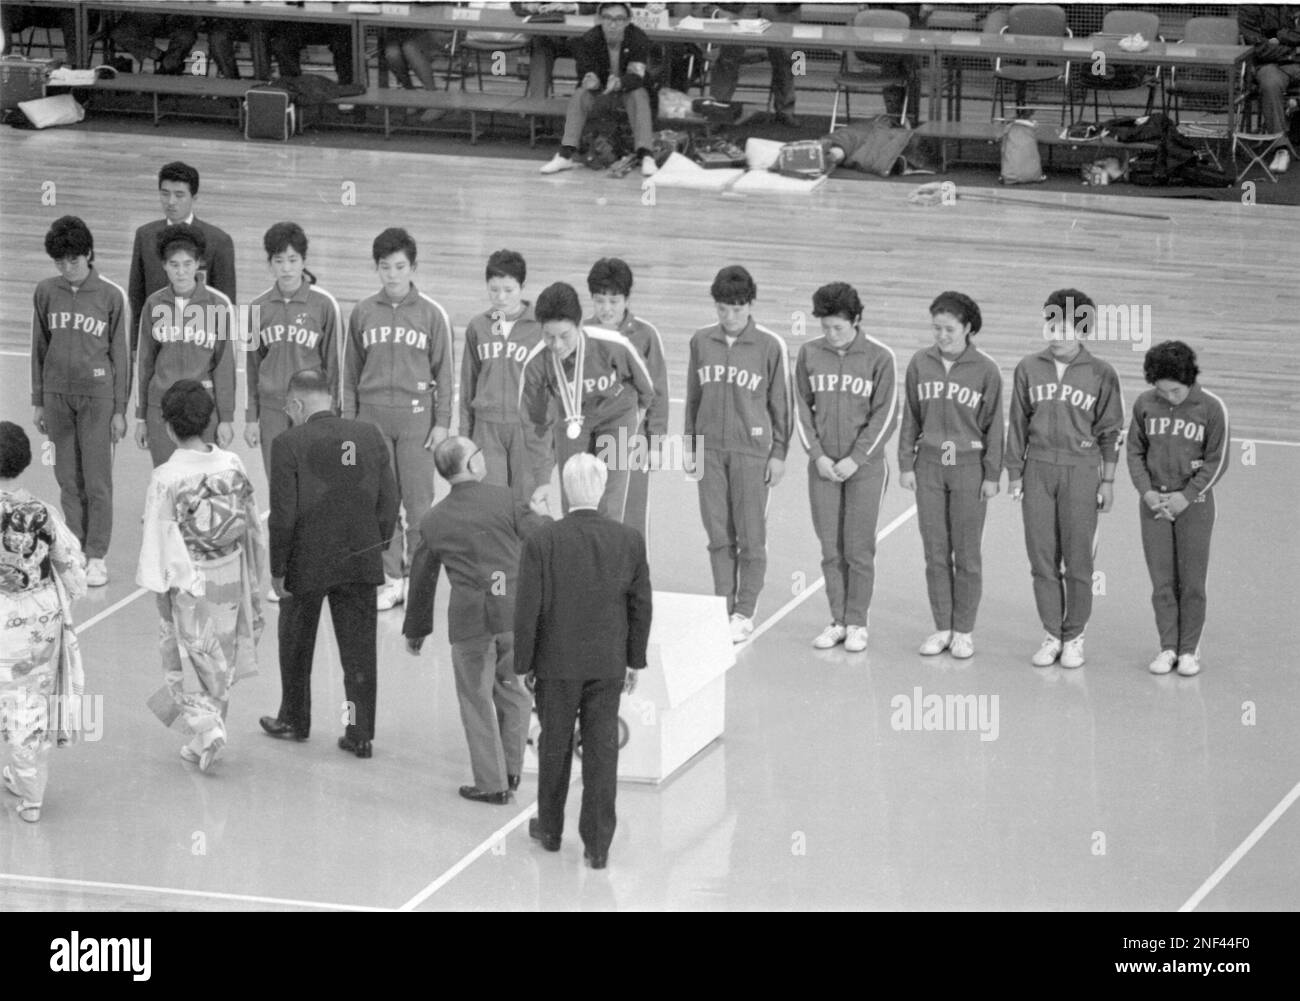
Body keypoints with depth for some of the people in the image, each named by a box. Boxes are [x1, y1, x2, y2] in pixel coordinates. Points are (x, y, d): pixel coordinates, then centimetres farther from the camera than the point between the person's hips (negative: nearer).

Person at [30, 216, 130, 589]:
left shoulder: (112, 296, -6)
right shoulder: (46, 293, 3)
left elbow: (121, 355, -1)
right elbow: (39, 348, 11)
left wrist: (120, 409, -2)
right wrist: (38, 402, 11)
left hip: (97, 395, -3)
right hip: (57, 395, 3)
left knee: (97, 480, -1)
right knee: (68, 478, 8)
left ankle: (97, 556, 6)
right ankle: (75, 551, 16)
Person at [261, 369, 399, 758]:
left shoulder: (289, 444, -13)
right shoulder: (370, 437, -1)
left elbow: (283, 515, -14)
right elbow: (389, 503, 2)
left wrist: (277, 570, -6)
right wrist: (376, 548, 13)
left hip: (307, 565, -3)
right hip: (361, 563, 3)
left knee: (295, 646, 18)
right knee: (359, 649, 8)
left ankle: (294, 719, 33)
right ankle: (360, 733, 8)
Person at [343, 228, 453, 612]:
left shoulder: (431, 314, -1)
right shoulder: (363, 313, 5)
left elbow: (443, 372, 3)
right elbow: (351, 373, 11)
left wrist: (442, 422, -1)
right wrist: (349, 419, 7)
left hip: (415, 416, -2)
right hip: (372, 417, 2)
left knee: (418, 500, -2)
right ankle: (390, 578, 12)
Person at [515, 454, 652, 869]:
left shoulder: (542, 542, -16)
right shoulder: (629, 540, -8)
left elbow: (528, 610, -12)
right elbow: (641, 606, 0)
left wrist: (524, 663, 0)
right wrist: (634, 660, 11)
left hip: (557, 665, -1)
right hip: (609, 664, 1)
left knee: (555, 746, 15)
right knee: (602, 752, 7)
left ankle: (550, 829, 31)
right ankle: (598, 844, 10)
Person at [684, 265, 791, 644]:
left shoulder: (770, 346, -5)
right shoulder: (701, 341, 5)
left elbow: (780, 403, 0)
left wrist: (779, 454, -1)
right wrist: (691, 445, 13)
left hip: (752, 450, -3)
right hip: (710, 449, 3)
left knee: (751, 537, 0)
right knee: (719, 536, 6)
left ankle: (745, 613, 10)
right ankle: (723, 608, 14)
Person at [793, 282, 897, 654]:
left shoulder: (879, 357, -6)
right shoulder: (809, 354, 3)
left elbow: (885, 415, -6)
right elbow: (803, 409, 7)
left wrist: (855, 459, -12)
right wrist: (817, 455, -4)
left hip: (865, 466, -3)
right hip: (823, 466, 3)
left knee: (858, 549, -2)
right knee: (830, 549, 5)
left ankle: (857, 623, 6)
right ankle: (838, 621, 13)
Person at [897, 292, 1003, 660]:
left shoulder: (985, 370, -6)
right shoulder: (920, 364, 2)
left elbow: (993, 425, -2)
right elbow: (911, 417, 9)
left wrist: (992, 475, -4)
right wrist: (906, 464, 6)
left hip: (969, 467, -3)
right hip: (929, 465, 3)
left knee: (966, 554, 3)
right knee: (935, 553, 7)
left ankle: (964, 631, 12)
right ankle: (942, 628, 16)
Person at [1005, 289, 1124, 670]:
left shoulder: (1101, 374, -2)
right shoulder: (1029, 369, 5)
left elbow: (1110, 432, 2)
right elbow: (1018, 424, 10)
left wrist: (1108, 481, -1)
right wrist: (1014, 473, 8)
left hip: (1081, 471, -2)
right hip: (1038, 470, 3)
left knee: (1077, 561, 0)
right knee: (1042, 559, 5)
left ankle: (1074, 637, 11)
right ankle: (1051, 635, 15)